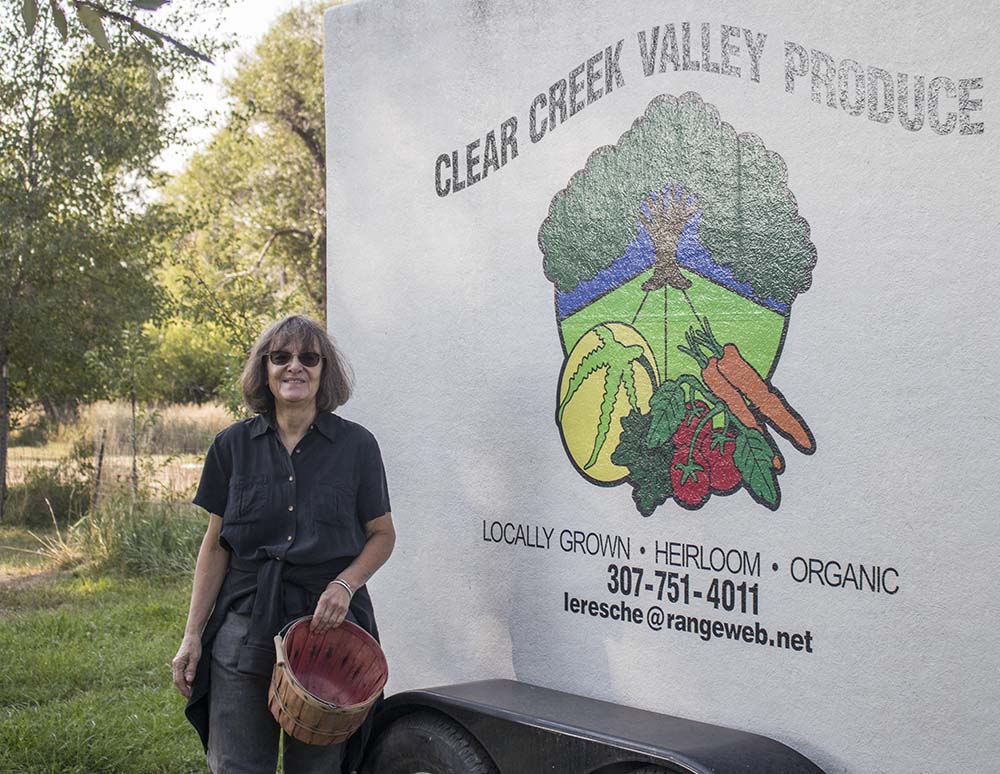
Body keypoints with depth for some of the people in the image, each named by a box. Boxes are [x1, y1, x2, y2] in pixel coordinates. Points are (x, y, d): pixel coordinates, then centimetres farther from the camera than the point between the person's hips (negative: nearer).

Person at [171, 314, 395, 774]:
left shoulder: (355, 445, 0)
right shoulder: (234, 445, 4)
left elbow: (382, 535, 7)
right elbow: (216, 545, 7)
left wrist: (345, 584, -13)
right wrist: (192, 636, 3)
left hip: (327, 629, -1)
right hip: (246, 628, 1)